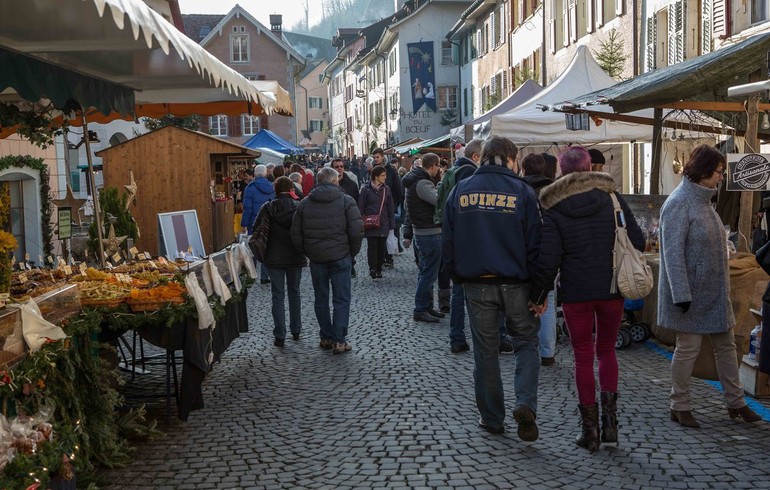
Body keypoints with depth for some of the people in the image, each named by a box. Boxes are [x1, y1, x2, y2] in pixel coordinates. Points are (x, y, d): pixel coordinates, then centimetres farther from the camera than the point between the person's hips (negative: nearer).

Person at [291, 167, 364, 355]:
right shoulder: (346, 201, -5)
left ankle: (326, 337, 19)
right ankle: (339, 341, 0)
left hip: (316, 259, 3)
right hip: (340, 257, -3)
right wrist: (353, 251, 2)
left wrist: (306, 252, 15)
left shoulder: (305, 203, 6)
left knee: (321, 298, 14)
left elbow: (296, 233, 6)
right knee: (341, 299, 2)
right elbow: (357, 230, -11)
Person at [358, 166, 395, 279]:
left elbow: (390, 208, 9)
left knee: (381, 246, 5)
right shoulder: (366, 189, -4)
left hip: (383, 224, 3)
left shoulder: (386, 189, 7)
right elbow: (361, 207, -1)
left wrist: (391, 223, 5)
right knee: (372, 245, -6)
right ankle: (373, 269, 0)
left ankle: (379, 268, 14)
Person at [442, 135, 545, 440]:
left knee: (485, 351, 12)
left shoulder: (460, 191, 3)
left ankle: (492, 418, 20)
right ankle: (526, 404, -6)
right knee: (526, 342, 13)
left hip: (476, 284, 2)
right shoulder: (521, 191, -5)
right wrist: (539, 293, -2)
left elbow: (448, 241, 6)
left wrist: (458, 277, 16)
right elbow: (535, 244, -6)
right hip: (515, 283, -2)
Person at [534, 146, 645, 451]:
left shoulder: (553, 209, -6)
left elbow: (548, 258, -11)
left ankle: (590, 427, 12)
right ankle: (609, 409, 4)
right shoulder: (611, 198, -1)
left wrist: (542, 292, 1)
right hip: (612, 289, 2)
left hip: (575, 292, -2)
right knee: (606, 350, 19)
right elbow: (637, 242, -1)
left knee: (583, 357, 8)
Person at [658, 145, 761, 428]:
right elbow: (673, 253, -21)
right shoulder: (679, 204, -17)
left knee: (726, 346, 13)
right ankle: (679, 407, 15)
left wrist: (722, 286, 19)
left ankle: (735, 402, 24)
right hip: (690, 294, -9)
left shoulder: (703, 200, 11)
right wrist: (682, 295, -24)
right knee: (688, 348, 1)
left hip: (714, 292, 9)